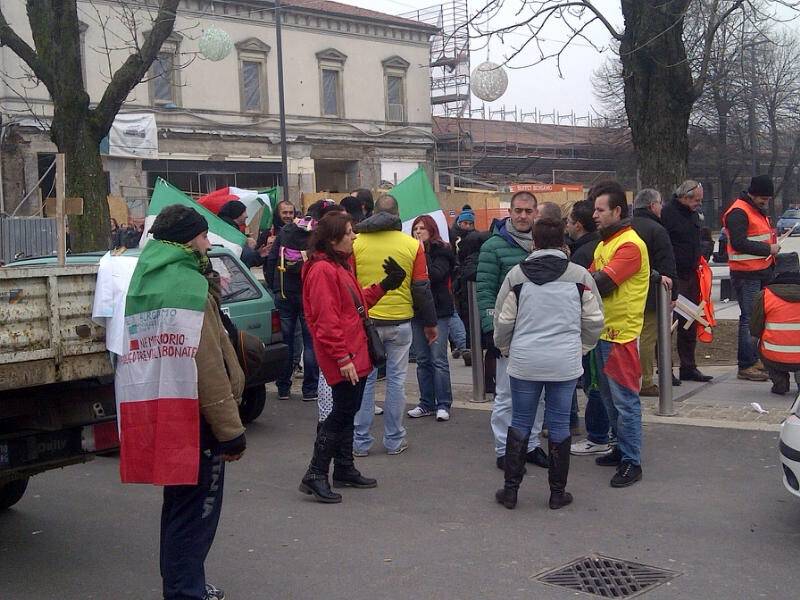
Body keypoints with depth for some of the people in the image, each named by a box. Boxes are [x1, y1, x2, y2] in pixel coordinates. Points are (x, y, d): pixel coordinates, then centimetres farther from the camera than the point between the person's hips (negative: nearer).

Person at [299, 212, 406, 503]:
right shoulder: (322, 270, -18)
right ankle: (315, 476, 0)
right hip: (343, 358, -10)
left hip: (355, 353, 10)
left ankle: (344, 469, 29)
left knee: (348, 411, 17)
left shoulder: (340, 265, 16)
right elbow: (326, 320, -22)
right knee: (342, 412, -7)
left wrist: (384, 286, 12)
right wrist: (343, 358, -22)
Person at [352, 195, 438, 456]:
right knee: (396, 381, 8)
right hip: (399, 322, 0)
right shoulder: (412, 245, -2)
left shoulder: (356, 243, -2)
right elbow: (422, 288, 1)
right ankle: (394, 441, 14)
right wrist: (430, 322, 12)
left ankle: (360, 442, 10)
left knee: (364, 381, 7)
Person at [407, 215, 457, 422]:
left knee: (439, 359, -5)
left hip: (438, 311, -5)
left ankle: (443, 405, 1)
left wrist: (421, 254, -15)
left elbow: (436, 275, -19)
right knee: (422, 360, 9)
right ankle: (426, 403, 17)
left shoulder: (442, 251, -3)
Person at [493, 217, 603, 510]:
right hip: (566, 363, 0)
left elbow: (503, 320, 1)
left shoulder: (517, 275, -3)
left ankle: (510, 489, 16)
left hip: (524, 362, 0)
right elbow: (594, 321, 2)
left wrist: (506, 350, 18)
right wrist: (581, 348, 18)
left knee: (520, 423, 11)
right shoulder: (580, 275, -3)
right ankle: (558, 492, 16)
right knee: (559, 425, 8)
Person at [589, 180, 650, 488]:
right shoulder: (605, 242, 15)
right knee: (610, 396, 17)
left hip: (622, 333, -10)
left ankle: (632, 462, 2)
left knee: (625, 399, -4)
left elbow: (601, 282, -23)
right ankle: (622, 448, 30)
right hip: (604, 331, 10)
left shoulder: (630, 245, -16)